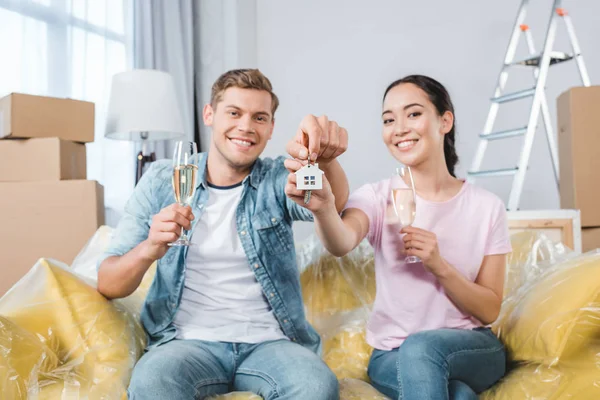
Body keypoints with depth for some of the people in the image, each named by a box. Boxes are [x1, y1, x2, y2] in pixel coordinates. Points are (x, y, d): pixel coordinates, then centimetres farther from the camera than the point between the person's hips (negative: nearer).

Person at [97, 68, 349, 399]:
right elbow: (107, 284, 1)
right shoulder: (161, 181, 4)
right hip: (189, 340, -1)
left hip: (269, 342, 1)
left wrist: (324, 159, -43)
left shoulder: (277, 180, 4)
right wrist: (149, 250, -22)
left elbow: (332, 202, -19)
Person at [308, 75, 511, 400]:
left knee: (420, 347, -32)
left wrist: (439, 265, -19)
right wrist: (323, 203, -51)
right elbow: (341, 244, -28)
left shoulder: (487, 206, -3)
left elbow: (489, 310, -2)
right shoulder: (377, 197, -4)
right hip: (392, 354, -1)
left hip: (471, 348, 1)